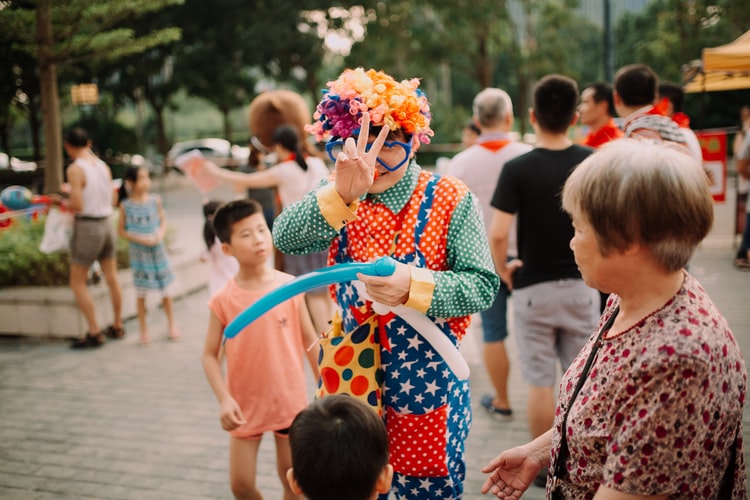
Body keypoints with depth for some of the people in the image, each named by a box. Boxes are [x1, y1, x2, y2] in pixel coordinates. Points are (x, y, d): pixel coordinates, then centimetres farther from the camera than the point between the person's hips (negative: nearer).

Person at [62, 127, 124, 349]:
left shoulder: (75, 169, -15)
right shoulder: (104, 166, 5)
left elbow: (77, 205, -19)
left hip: (87, 226, -7)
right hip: (106, 223, 7)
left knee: (77, 282, 4)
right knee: (111, 277, 16)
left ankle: (94, 333, 4)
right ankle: (117, 326, 28)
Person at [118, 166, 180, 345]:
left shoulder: (155, 199, -3)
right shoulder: (126, 205, -8)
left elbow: (163, 220, 6)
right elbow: (122, 230, -3)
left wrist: (161, 234, -13)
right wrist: (139, 239, -16)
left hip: (157, 249, 2)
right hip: (138, 251, -2)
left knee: (166, 289, 8)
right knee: (140, 292, 7)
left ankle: (171, 324, 26)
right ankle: (143, 330, 20)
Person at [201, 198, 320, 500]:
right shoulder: (224, 300, -11)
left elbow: (309, 341, -1)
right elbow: (210, 355, -6)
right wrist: (223, 399, -17)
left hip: (290, 399, 1)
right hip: (246, 404, 0)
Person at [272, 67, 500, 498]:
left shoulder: (449, 198, -10)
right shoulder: (339, 202, -1)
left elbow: (483, 285, -15)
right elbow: (284, 238, -21)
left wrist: (413, 286, -32)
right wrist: (342, 194, -38)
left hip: (428, 377, -3)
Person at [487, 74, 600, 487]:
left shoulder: (517, 169, -13)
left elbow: (497, 234, -19)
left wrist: (503, 271, -3)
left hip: (533, 287, -2)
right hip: (581, 284, 3)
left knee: (540, 381, 8)